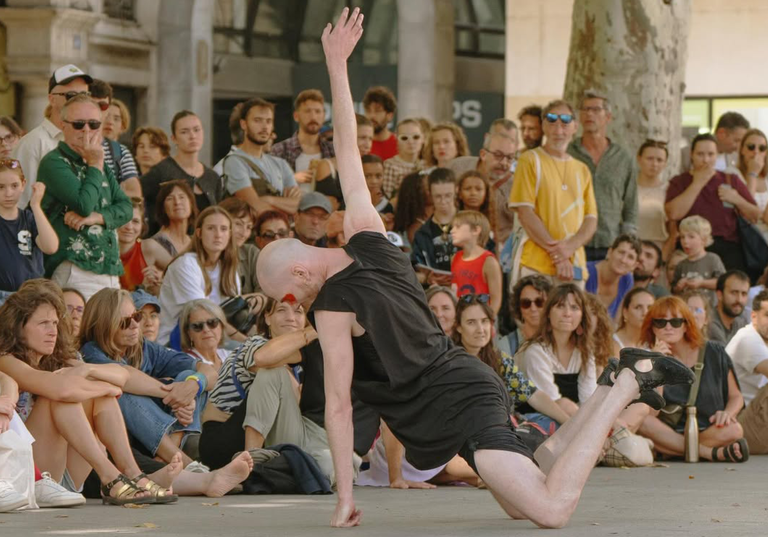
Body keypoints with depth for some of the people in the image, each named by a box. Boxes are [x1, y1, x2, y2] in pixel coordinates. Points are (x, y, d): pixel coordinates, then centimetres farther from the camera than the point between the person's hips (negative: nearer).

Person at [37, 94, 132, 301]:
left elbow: (126, 208, 11)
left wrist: (96, 217, -8)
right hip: (74, 270, -8)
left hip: (110, 269, 8)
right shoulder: (54, 163, -6)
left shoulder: (101, 165, 20)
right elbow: (84, 205, -17)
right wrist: (95, 166, -5)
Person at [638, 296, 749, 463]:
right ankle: (711, 453, -29)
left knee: (734, 430, -33)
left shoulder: (714, 352, 4)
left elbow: (736, 396, 11)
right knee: (643, 422, -34)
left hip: (710, 432, -1)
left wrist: (727, 413, -12)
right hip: (668, 432, 1)